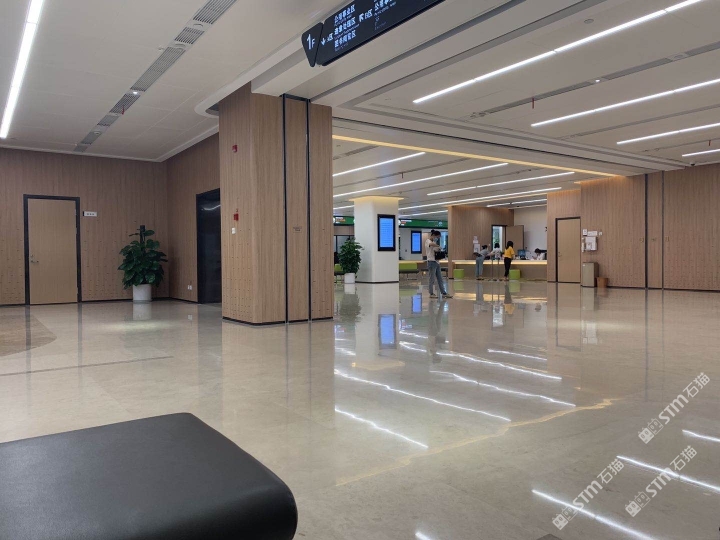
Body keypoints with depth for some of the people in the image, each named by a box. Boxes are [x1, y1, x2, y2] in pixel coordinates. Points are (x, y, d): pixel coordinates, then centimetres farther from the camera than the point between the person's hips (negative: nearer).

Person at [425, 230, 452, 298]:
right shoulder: (427, 241, -10)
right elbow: (431, 244, -35)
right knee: (432, 279, -2)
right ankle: (431, 294, 6)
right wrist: (438, 246, -21)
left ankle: (444, 293, 12)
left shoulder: (434, 242, 18)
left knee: (440, 279, 9)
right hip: (432, 262, -9)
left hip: (437, 262, 9)